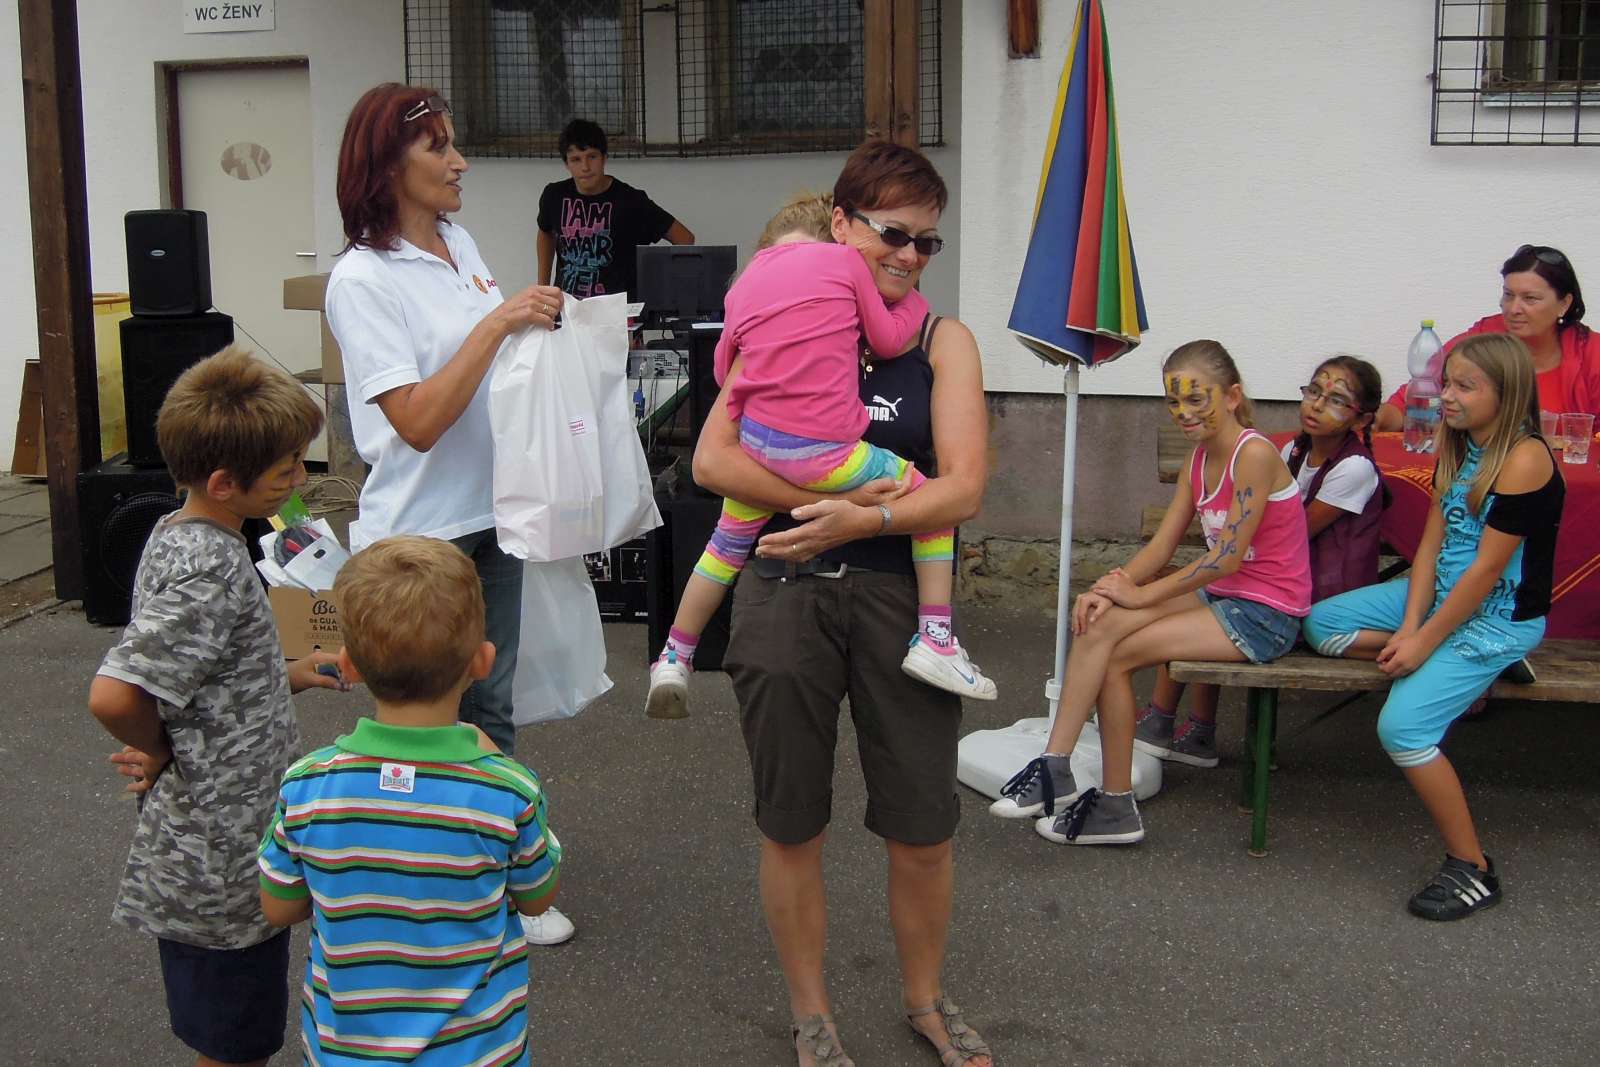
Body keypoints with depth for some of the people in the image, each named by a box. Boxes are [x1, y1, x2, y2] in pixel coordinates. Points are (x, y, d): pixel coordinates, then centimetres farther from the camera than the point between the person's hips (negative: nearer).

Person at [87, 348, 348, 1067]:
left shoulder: (177, 536, 5)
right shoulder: (211, 570, -25)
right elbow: (113, 696, -33)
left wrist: (284, 677, 11)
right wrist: (161, 753, -15)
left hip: (204, 850, 9)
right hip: (223, 865, -9)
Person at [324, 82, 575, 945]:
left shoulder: (461, 245, 6)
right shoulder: (363, 278, -16)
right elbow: (418, 420, -22)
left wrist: (546, 324, 1)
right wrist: (497, 325, -25)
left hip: (490, 516, 7)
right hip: (419, 533, -7)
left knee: (489, 706, 15)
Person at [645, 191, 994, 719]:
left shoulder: (743, 284, 15)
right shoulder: (845, 258, 2)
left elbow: (724, 367, 19)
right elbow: (887, 340, 7)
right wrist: (912, 298, 23)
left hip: (755, 439, 5)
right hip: (823, 453, -5)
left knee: (728, 542, 27)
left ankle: (673, 659, 34)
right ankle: (935, 640, 4)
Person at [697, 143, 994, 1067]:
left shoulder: (942, 341, 3)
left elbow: (963, 488, -8)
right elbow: (712, 459, -7)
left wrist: (859, 520, -22)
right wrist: (832, 496, -17)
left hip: (899, 595, 0)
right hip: (786, 597, 0)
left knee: (924, 830, 7)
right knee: (793, 828, 10)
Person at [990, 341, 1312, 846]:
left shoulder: (1254, 454, -16)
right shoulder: (1199, 461, 10)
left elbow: (1228, 557, -20)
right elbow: (1161, 546, 5)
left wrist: (1141, 595, -16)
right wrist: (1111, 589, -14)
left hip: (1263, 615, -8)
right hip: (1220, 596, 8)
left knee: (1114, 654, -16)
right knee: (1098, 623, -12)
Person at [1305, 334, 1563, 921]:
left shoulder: (1524, 460, -21)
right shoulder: (1456, 449, 5)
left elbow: (1487, 570, -22)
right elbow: (1433, 542, 2)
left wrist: (1425, 641, -19)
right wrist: (1409, 628, -8)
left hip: (1498, 619, -9)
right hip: (1441, 593, 9)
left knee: (1403, 726, -23)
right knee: (1320, 623, 5)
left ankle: (1472, 870, -10)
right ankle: (1439, 664, -2)